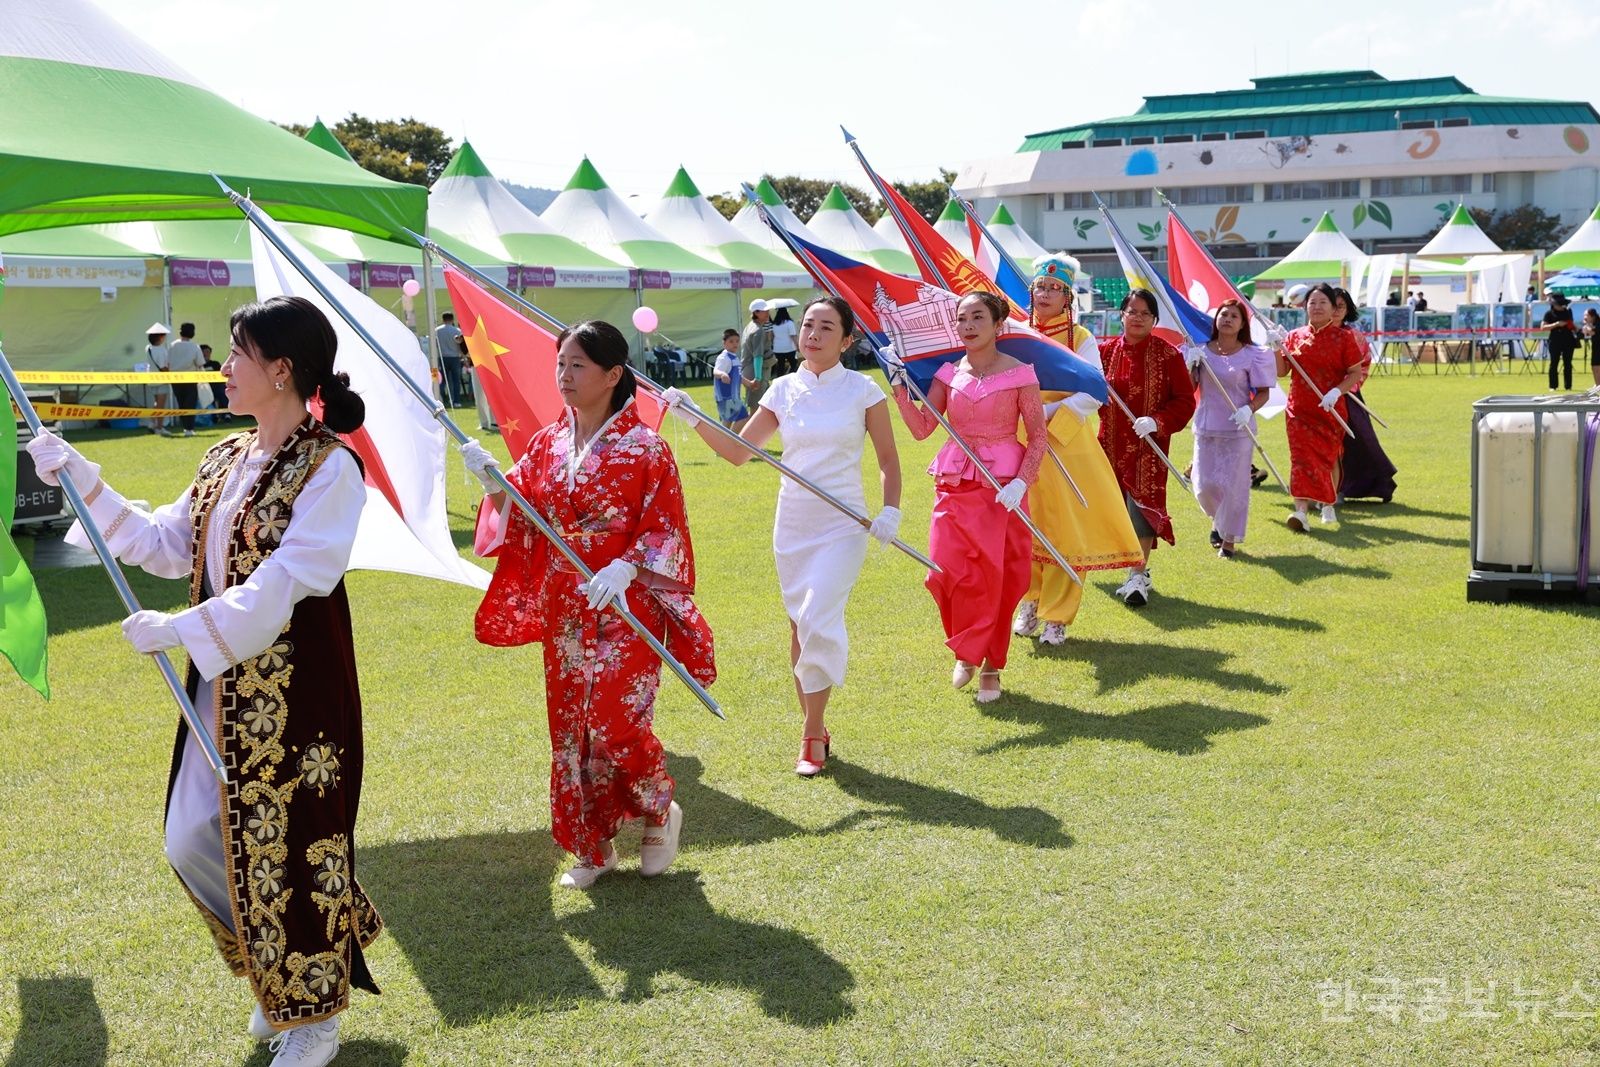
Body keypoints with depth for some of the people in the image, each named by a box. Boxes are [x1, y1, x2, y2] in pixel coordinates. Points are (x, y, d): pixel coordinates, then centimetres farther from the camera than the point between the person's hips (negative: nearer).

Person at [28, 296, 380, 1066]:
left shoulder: (330, 467, -15)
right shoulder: (228, 460, 10)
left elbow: (285, 583, -22)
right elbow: (163, 546, 15)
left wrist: (180, 629, -23)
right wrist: (82, 482, 10)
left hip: (298, 688, -8)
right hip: (224, 684, 8)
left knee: (292, 843, 3)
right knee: (192, 842, 11)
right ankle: (282, 971, 34)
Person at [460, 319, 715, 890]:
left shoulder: (645, 448, -8)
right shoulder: (546, 444, 6)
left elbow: (666, 531, -9)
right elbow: (519, 519, 6)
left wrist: (627, 567, -25)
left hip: (627, 612, -5)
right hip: (565, 613, 5)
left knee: (616, 726, -11)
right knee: (570, 726, 8)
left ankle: (661, 811, 19)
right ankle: (591, 848, 22)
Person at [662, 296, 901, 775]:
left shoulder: (863, 391, -5)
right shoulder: (784, 390, 3)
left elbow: (888, 460, 2)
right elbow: (738, 451, 3)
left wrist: (891, 510, -13)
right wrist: (693, 419, -8)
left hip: (842, 524, -4)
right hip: (792, 523, 4)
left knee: (818, 620, -16)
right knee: (799, 624, 9)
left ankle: (813, 734, -3)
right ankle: (814, 726, 23)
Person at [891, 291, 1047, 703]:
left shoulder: (1018, 373, -3)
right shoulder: (949, 374, 7)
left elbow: (1039, 437, -4)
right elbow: (921, 428, 2)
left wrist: (1020, 483, -16)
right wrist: (900, 388, -10)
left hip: (1003, 485, -3)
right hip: (955, 483, 3)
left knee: (997, 576, 0)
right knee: (948, 571, -7)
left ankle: (991, 665, 16)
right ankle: (967, 652, 17)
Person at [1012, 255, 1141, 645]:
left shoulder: (1081, 339, 1)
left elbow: (1094, 394, -8)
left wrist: (1049, 412, -18)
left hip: (1067, 444, -2)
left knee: (1066, 528, -3)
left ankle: (1057, 617, 5)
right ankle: (1030, 602, 21)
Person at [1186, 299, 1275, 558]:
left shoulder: (1252, 354, -3)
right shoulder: (1201, 351, 4)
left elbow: (1263, 392, -2)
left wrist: (1249, 409, -21)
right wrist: (1191, 366, -13)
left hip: (1238, 428, -3)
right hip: (1206, 427, 3)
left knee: (1233, 483, -1)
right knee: (1204, 484, 4)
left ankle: (1229, 539, 13)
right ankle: (1218, 520, 35)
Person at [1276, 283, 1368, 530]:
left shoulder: (1343, 337, -2)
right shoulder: (1294, 336, 5)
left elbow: (1356, 373, -2)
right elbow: (1282, 372, 6)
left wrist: (1336, 391, -17)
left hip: (1330, 410, -1)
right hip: (1299, 410, 1)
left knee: (1330, 456, 12)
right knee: (1302, 457, -8)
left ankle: (1328, 505, 30)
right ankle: (1301, 511, -16)